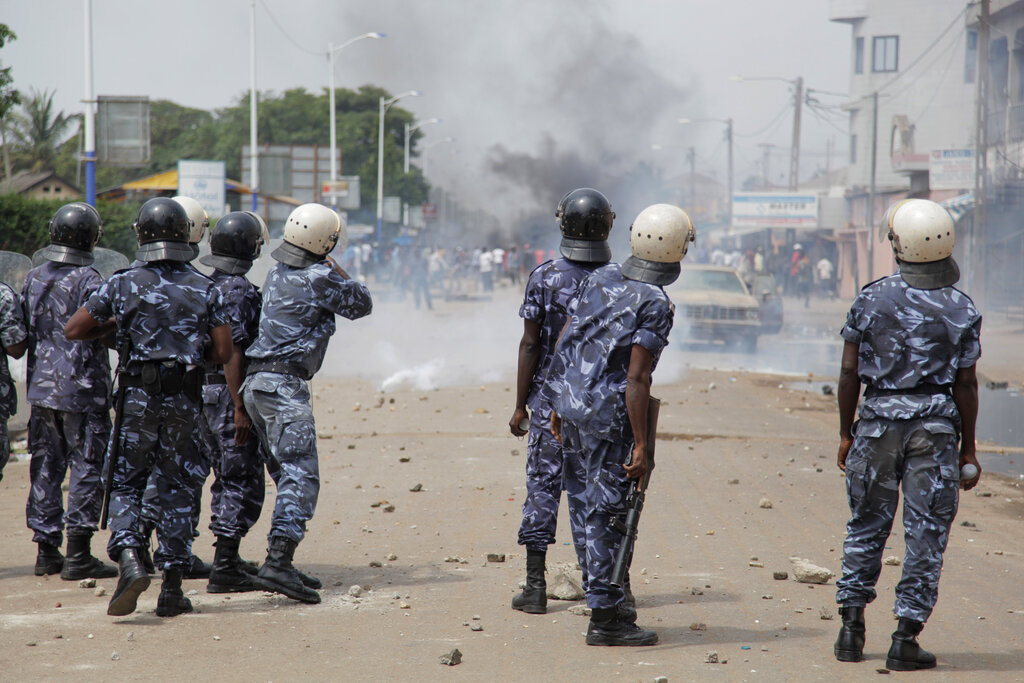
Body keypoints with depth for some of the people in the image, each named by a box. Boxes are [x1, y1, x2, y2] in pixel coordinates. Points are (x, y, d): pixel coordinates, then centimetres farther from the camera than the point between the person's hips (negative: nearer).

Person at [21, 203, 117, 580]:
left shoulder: (33, 279, 7)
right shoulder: (88, 281, -13)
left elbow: (23, 333, 12)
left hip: (41, 387, 6)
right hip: (82, 390, -6)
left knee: (46, 468, 11)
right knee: (86, 468, -2)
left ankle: (47, 551, 14)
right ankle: (78, 555, -5)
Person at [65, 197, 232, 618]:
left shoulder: (123, 285, -2)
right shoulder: (204, 289, 1)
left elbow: (73, 330, 3)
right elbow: (223, 353, 0)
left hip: (138, 397, -1)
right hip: (185, 400, 1)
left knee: (126, 483, 8)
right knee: (175, 488, 9)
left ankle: (129, 560, -17)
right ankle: (172, 587, 9)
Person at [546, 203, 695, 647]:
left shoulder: (601, 278, 7)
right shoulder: (655, 305, -14)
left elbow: (564, 343, 11)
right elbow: (635, 379, -18)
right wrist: (641, 445, -16)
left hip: (570, 404, 7)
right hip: (607, 415, -7)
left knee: (585, 506, 12)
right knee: (605, 514, -3)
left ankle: (600, 599, 21)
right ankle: (605, 618, -1)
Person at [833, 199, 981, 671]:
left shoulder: (871, 299, -3)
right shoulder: (961, 311, -5)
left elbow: (850, 372, -1)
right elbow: (966, 387, -3)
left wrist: (846, 432, 9)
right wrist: (968, 449, 5)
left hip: (878, 419, 2)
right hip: (936, 422, -2)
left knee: (867, 525, 14)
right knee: (926, 534, 4)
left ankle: (851, 630, 15)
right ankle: (905, 639, 4)